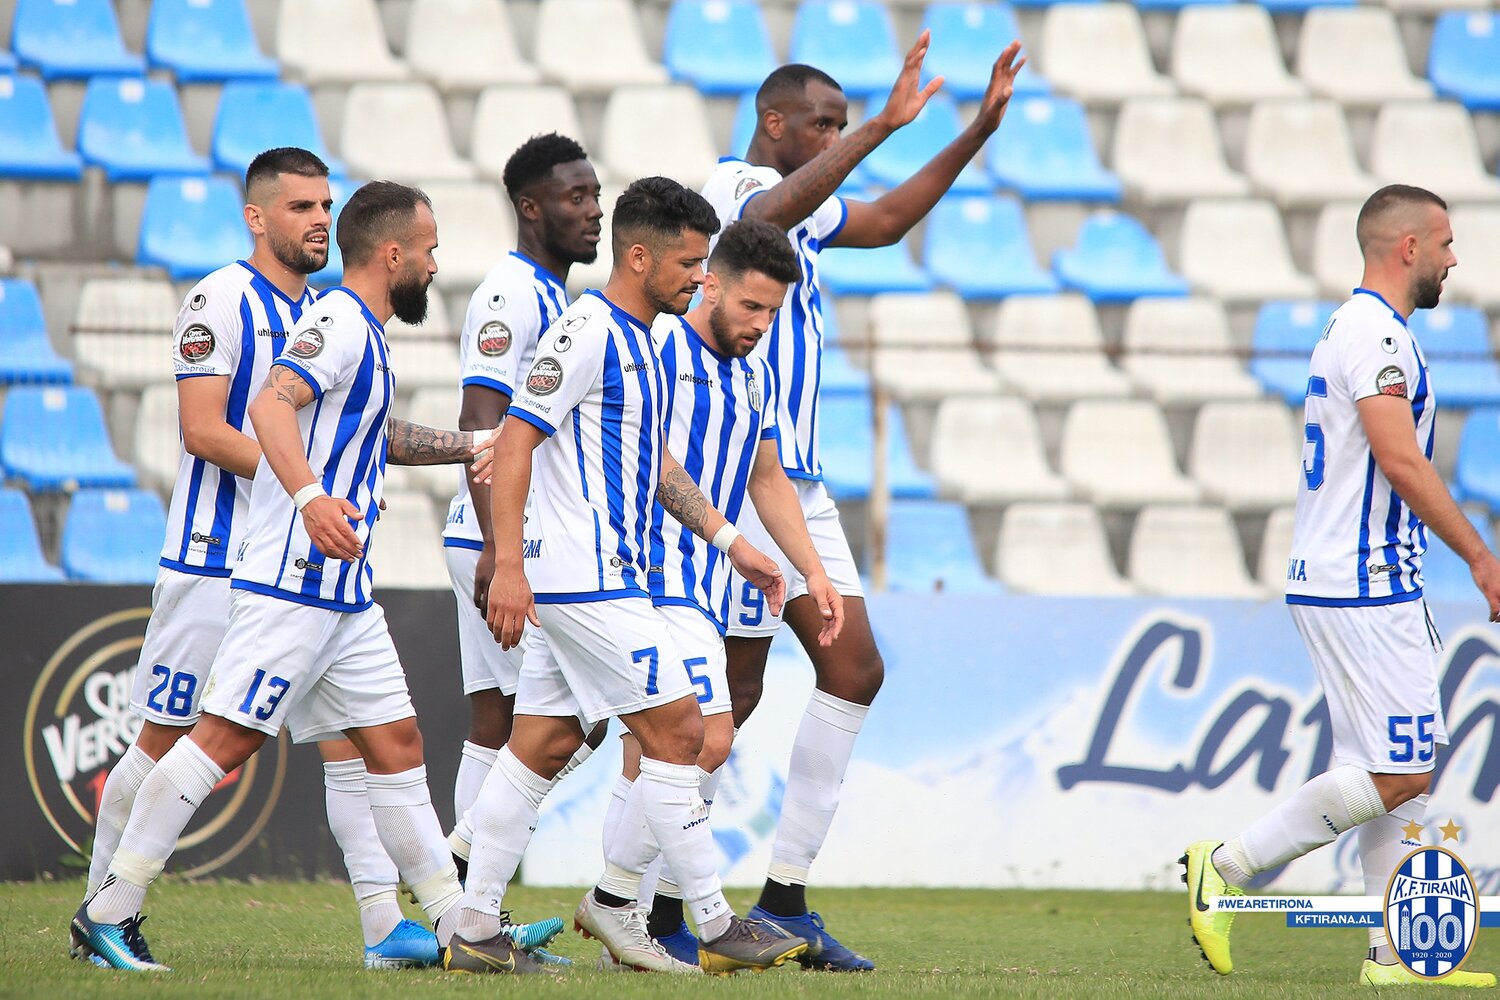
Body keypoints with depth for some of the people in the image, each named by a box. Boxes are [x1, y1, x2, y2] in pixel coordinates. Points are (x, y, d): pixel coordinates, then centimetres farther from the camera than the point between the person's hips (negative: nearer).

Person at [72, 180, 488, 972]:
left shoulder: (363, 335, 21)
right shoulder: (337, 323, -11)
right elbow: (272, 403, -29)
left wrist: (473, 445, 42)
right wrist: (310, 496, -43)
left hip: (343, 593, 10)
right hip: (291, 581, -10)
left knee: (394, 742, 9)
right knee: (224, 739, -11)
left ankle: (458, 923, 11)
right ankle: (110, 910, -8)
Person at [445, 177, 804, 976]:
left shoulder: (637, 340, 17)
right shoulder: (587, 332, -14)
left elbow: (654, 461, 28)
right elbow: (514, 440, -18)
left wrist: (730, 542, 23)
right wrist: (508, 568, -24)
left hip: (591, 577, 10)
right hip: (585, 579, -10)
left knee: (541, 746, 8)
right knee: (676, 730, -6)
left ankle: (475, 934, 8)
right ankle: (716, 928, -1)